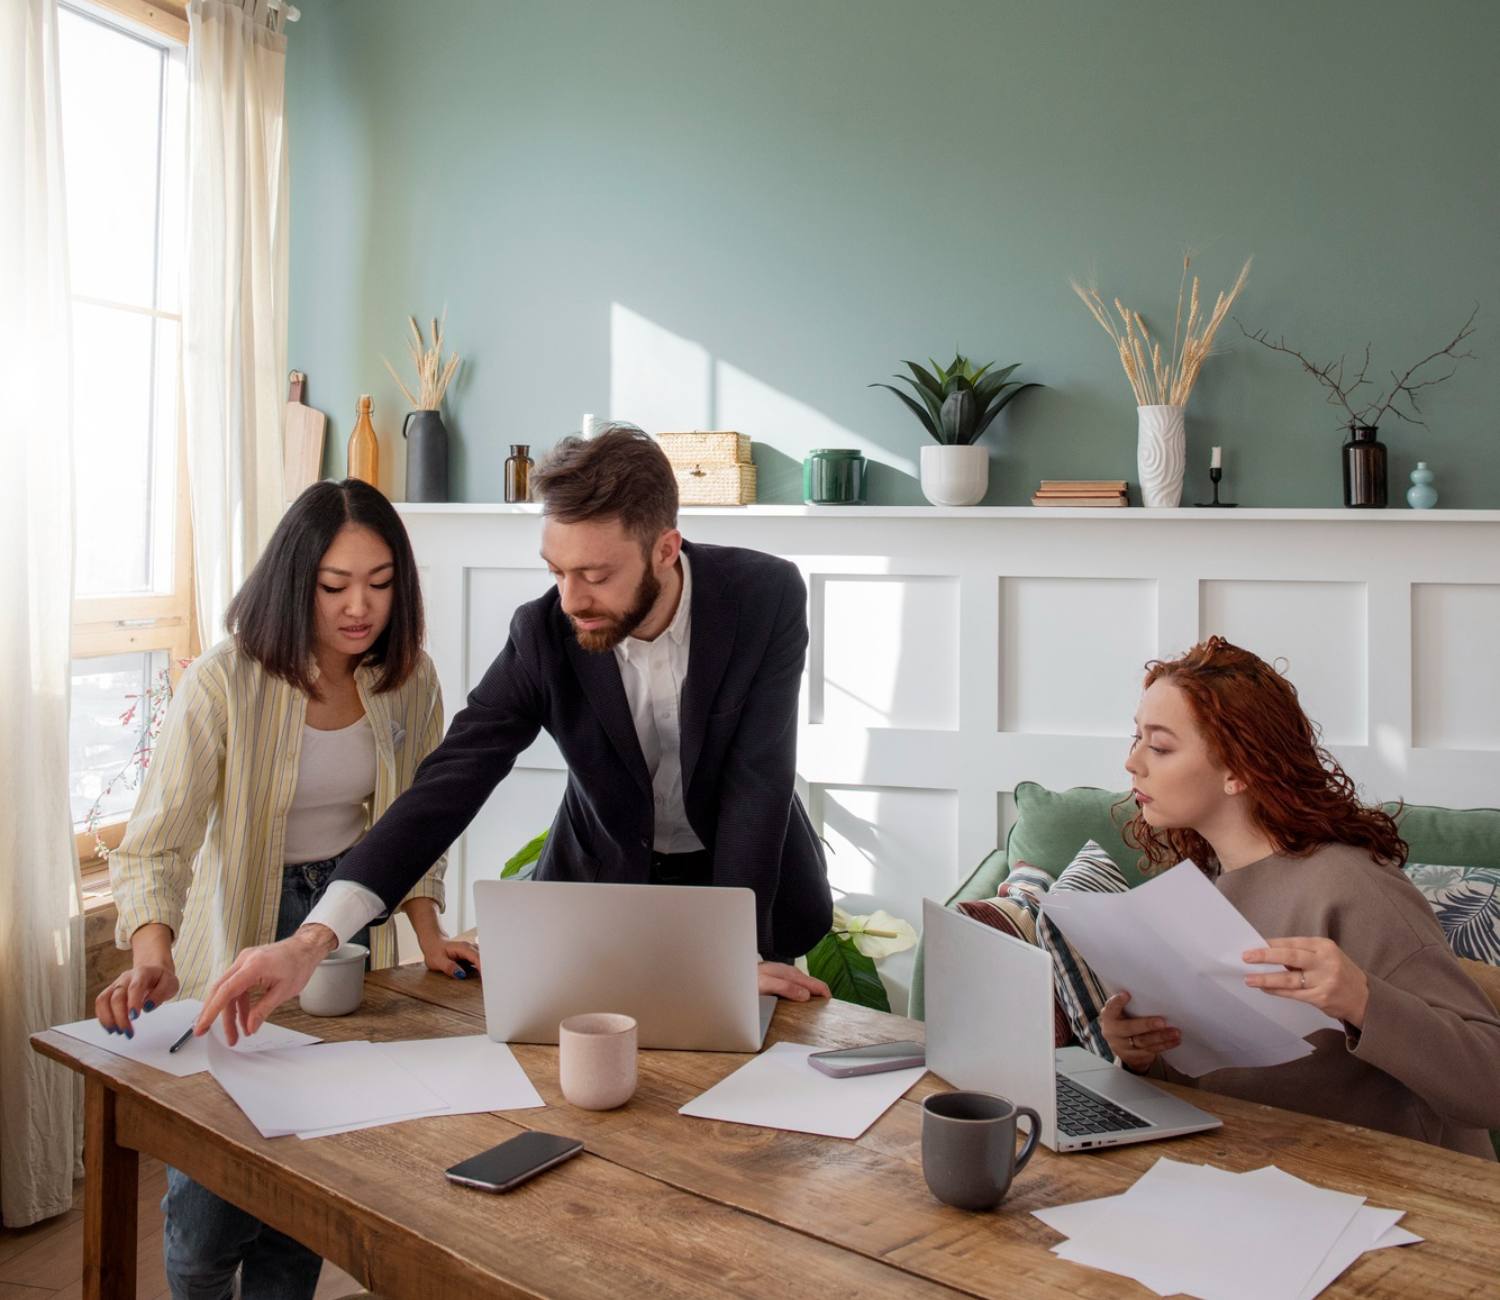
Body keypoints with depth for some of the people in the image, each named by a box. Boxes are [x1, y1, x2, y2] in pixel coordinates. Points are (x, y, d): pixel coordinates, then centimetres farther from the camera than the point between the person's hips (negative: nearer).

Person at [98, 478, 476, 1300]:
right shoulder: (223, 685, -19)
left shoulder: (408, 681, -5)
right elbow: (158, 840, -22)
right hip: (238, 934, -3)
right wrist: (152, 956, -38)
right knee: (210, 1191, -1)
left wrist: (429, 934, -3)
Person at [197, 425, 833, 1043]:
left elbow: (757, 780, -22)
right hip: (601, 878, 1)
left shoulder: (768, 596, -22)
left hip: (751, 875, -1)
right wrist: (312, 939, -34)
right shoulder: (543, 633, -19)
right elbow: (451, 780, -23)